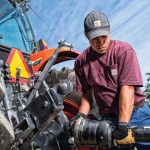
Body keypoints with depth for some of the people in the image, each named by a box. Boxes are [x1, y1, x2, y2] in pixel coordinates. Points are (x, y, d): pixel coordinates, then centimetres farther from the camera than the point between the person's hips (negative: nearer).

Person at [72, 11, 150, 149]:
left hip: (136, 113, -2)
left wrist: (123, 124, -23)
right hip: (108, 119, 2)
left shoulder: (124, 50, -10)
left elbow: (127, 88, -18)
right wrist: (81, 115, -5)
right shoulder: (81, 61, 2)